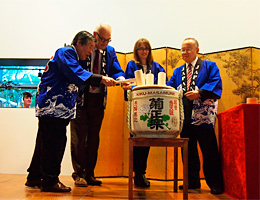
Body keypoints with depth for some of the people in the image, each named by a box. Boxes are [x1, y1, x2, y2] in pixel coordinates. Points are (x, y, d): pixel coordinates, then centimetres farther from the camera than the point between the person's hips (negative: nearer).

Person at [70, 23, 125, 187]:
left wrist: (121, 79, -20)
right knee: (79, 138, 1)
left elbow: (116, 70, 1)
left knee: (94, 138, 9)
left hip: (99, 100, 4)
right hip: (80, 98, -4)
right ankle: (79, 173, 14)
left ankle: (90, 174, 19)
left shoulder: (110, 52, 9)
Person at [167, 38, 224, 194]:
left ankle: (215, 184, 11)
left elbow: (216, 84, -6)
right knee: (188, 150, 9)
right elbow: (169, 87, 10)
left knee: (209, 150, -1)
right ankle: (192, 181, 20)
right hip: (185, 116, 5)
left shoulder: (209, 66, 7)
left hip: (202, 115, -4)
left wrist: (199, 93, -19)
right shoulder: (178, 71, 20)